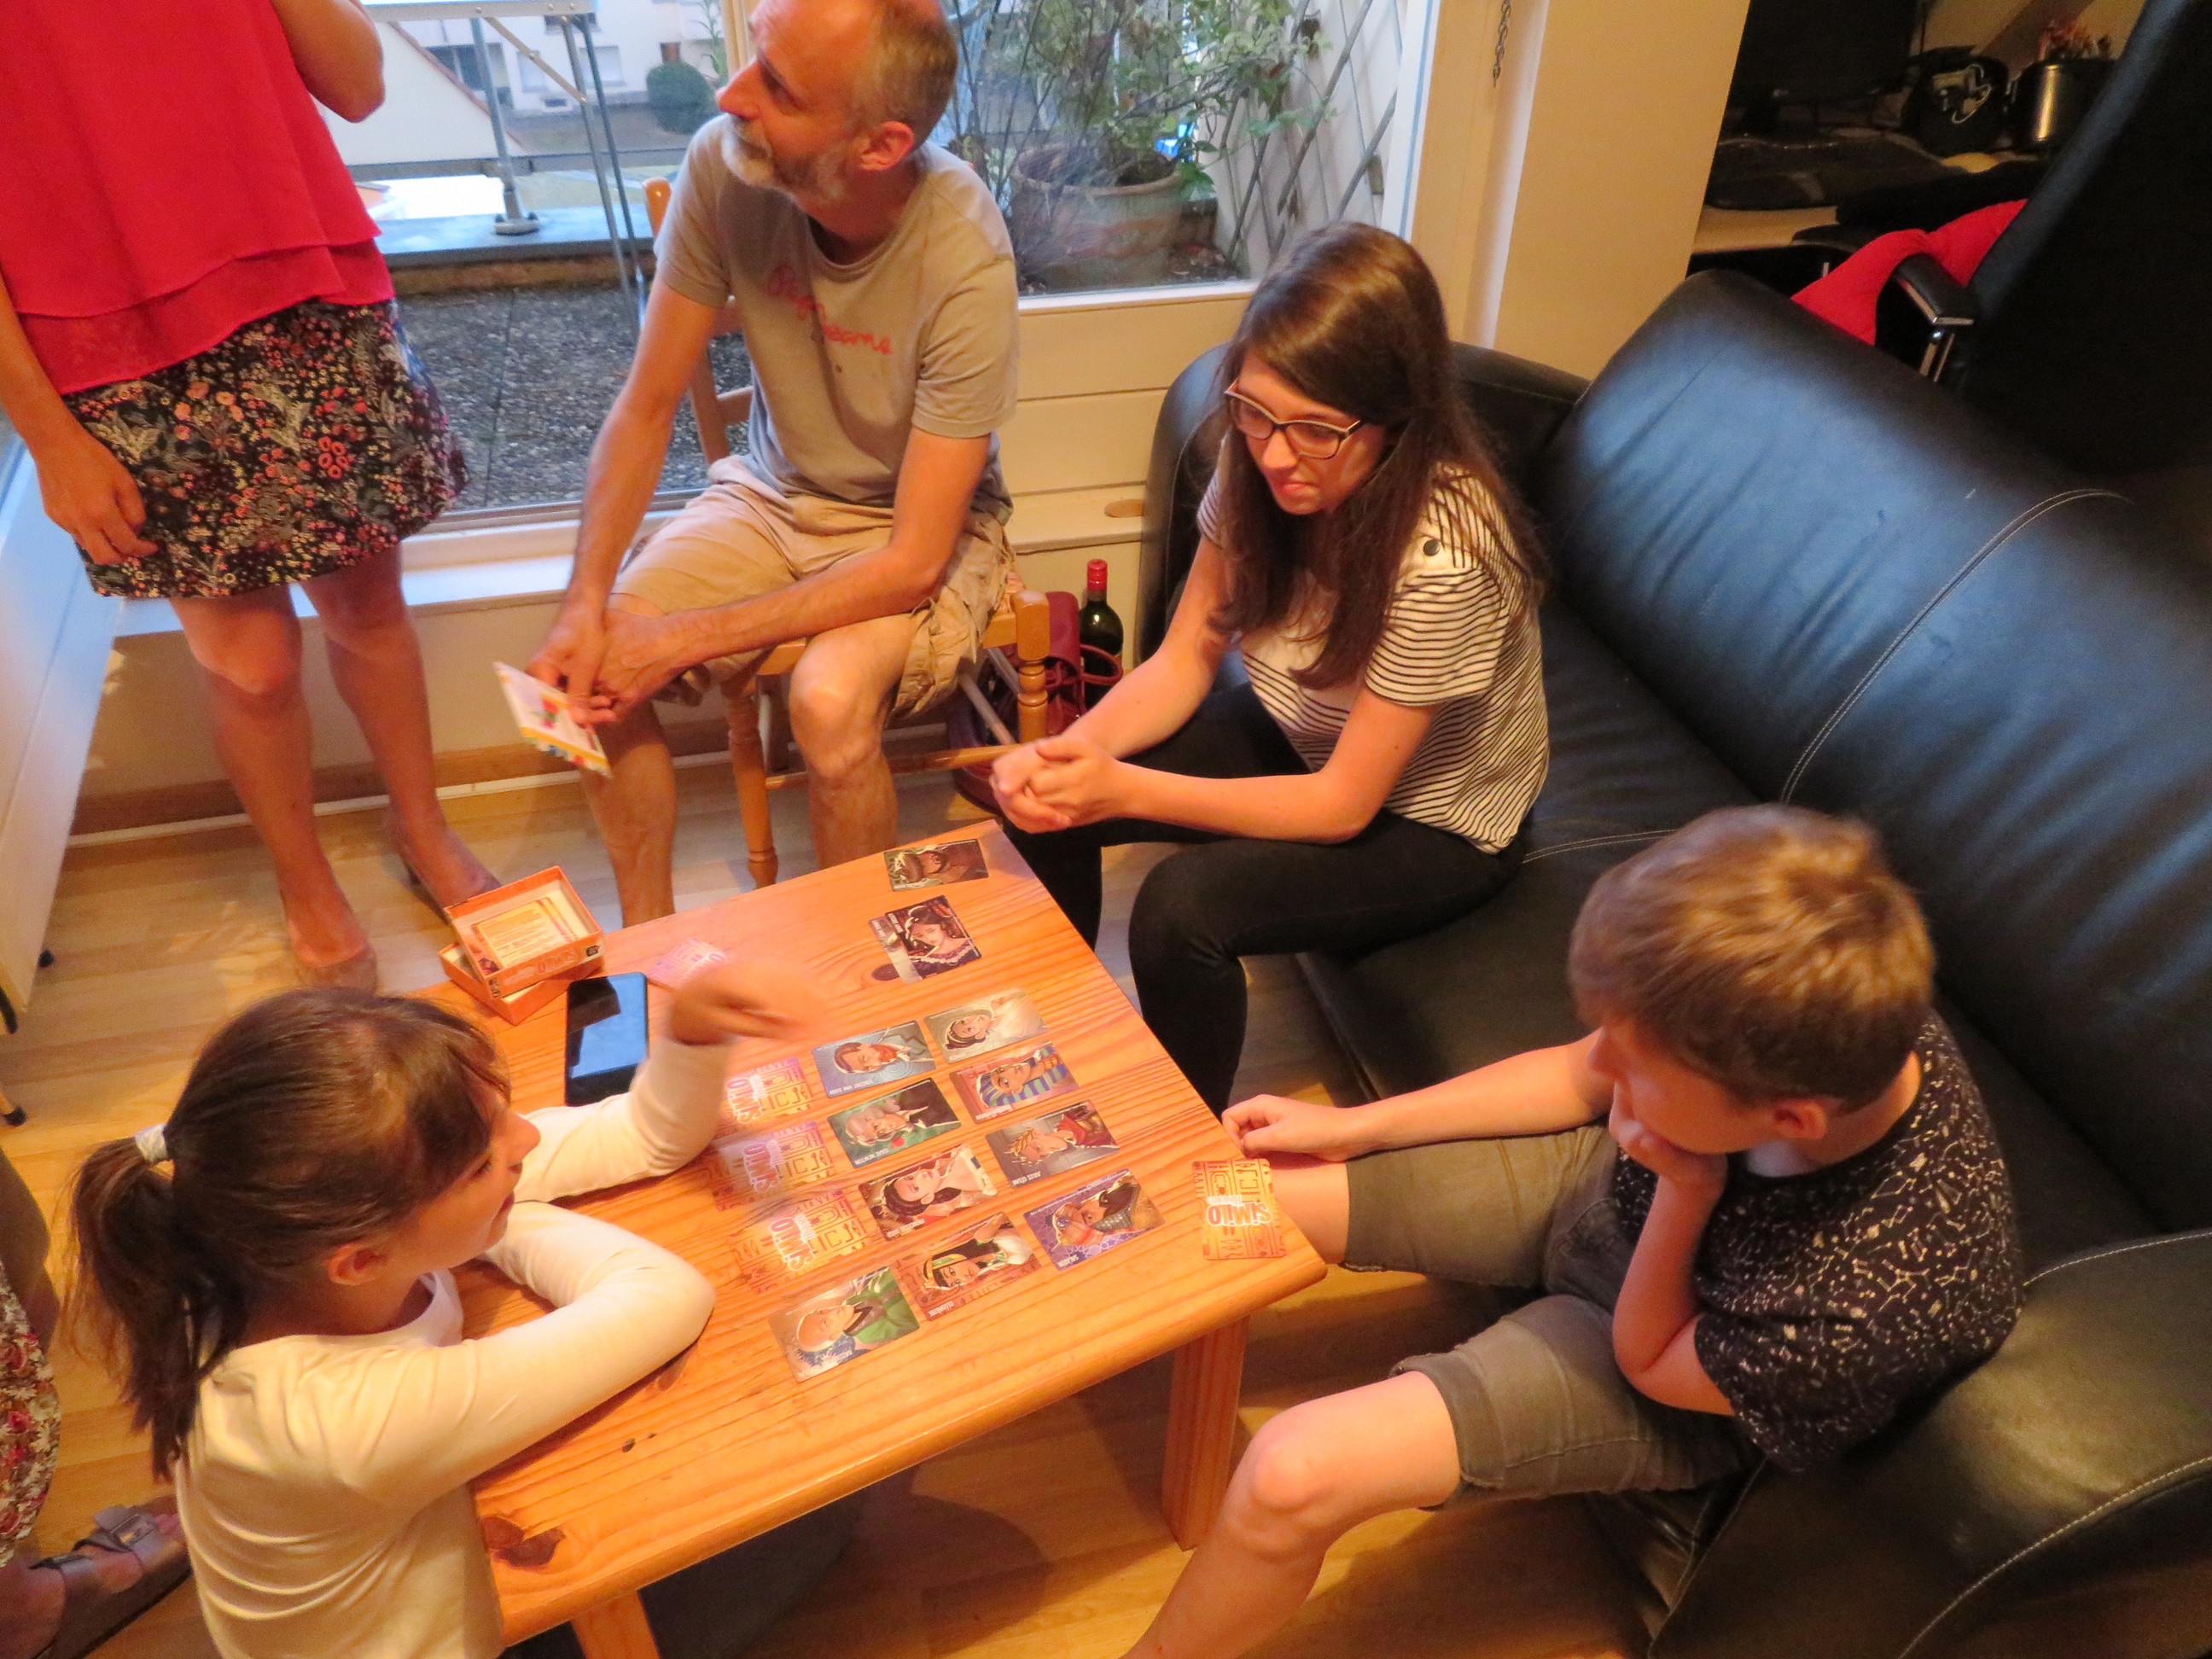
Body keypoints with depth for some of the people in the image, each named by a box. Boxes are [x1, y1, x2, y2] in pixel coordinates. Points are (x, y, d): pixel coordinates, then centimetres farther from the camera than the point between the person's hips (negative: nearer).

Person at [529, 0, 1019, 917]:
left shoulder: (964, 258, -30)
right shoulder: (723, 164, -18)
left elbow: (912, 562, -27)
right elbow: (645, 408, -7)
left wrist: (680, 641, -25)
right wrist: (586, 603, -20)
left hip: (920, 523, -4)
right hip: (771, 490, 4)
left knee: (828, 700, -31)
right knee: (588, 667, -14)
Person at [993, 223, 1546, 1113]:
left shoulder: (1442, 555, -35)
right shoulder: (1257, 468, -17)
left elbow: (1342, 805, -27)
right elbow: (1185, 659, -8)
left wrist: (1122, 789, -32)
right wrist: (1071, 749, -27)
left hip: (1428, 819, -6)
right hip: (1300, 736, 6)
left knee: (1183, 907, -28)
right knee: (1043, 803, -7)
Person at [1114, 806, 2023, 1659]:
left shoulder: (1864, 1311, -39)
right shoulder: (1822, 1023, -27)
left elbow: (1648, 1363, -17)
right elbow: (1579, 1077, -6)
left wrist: (1687, 1190, -33)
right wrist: (1355, 1126, -2)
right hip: (1603, 1183, 5)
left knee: (1293, 1477, -21)